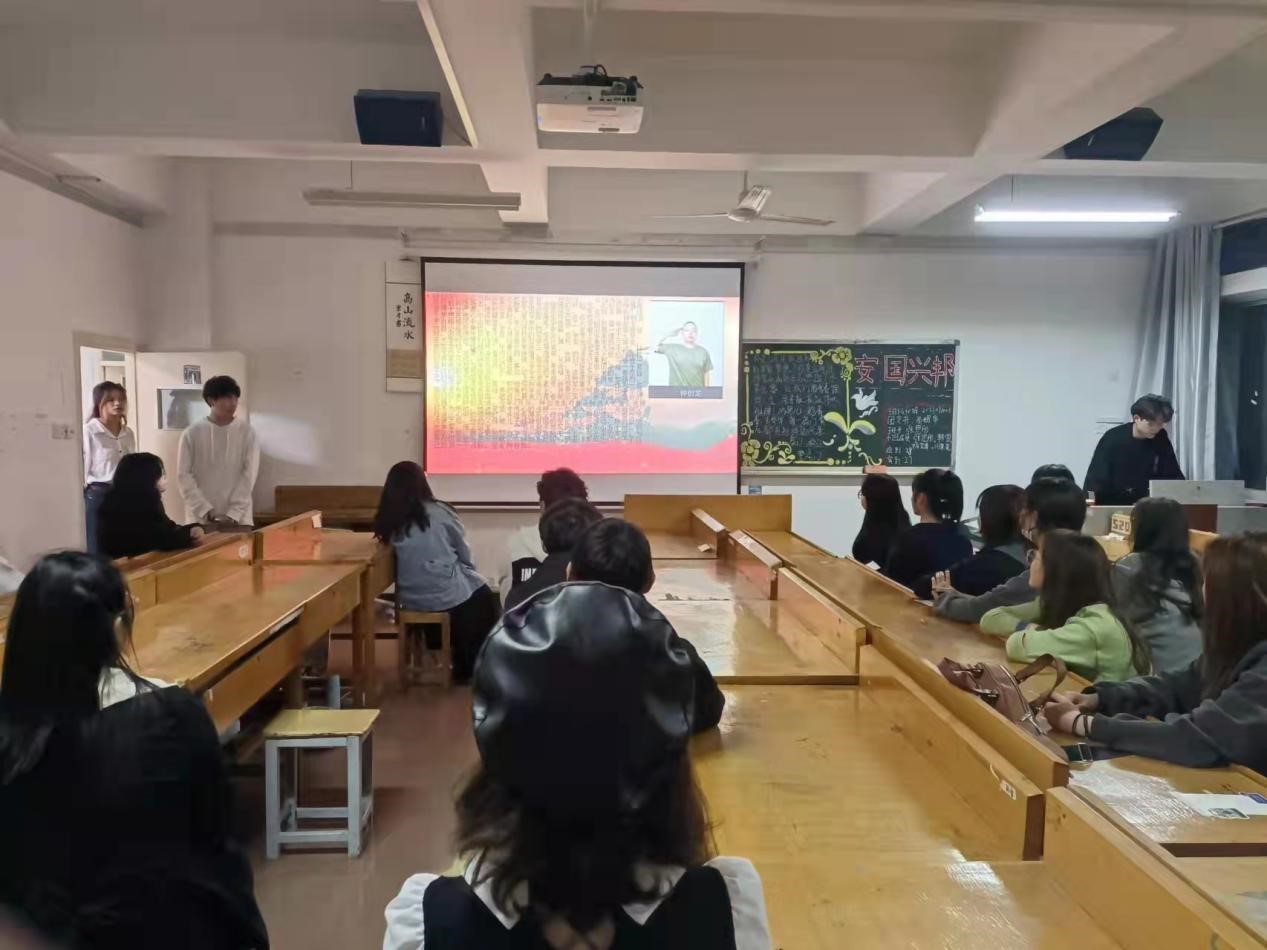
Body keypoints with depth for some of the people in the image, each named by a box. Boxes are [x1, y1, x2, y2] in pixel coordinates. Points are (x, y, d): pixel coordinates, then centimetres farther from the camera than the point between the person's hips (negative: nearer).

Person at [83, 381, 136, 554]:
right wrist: (84, 495, -8)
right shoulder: (89, 431, -8)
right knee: (98, 548, -1)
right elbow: (83, 466, -8)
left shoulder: (129, 433, 10)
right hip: (97, 494, -5)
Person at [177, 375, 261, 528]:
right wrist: (205, 510, -11)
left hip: (239, 516, 0)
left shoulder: (247, 431, 1)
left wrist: (233, 513, -12)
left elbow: (249, 474, -4)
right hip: (200, 516, 0)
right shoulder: (192, 433, 1)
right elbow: (183, 475, -1)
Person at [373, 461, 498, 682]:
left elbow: (414, 558, 9)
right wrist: (468, 572, 18)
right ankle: (470, 668, 31)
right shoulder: (437, 512, -12)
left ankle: (462, 665, 34)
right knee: (485, 598, 24)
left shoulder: (387, 522, -1)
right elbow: (465, 556, -2)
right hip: (448, 596, -5)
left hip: (411, 599, 5)